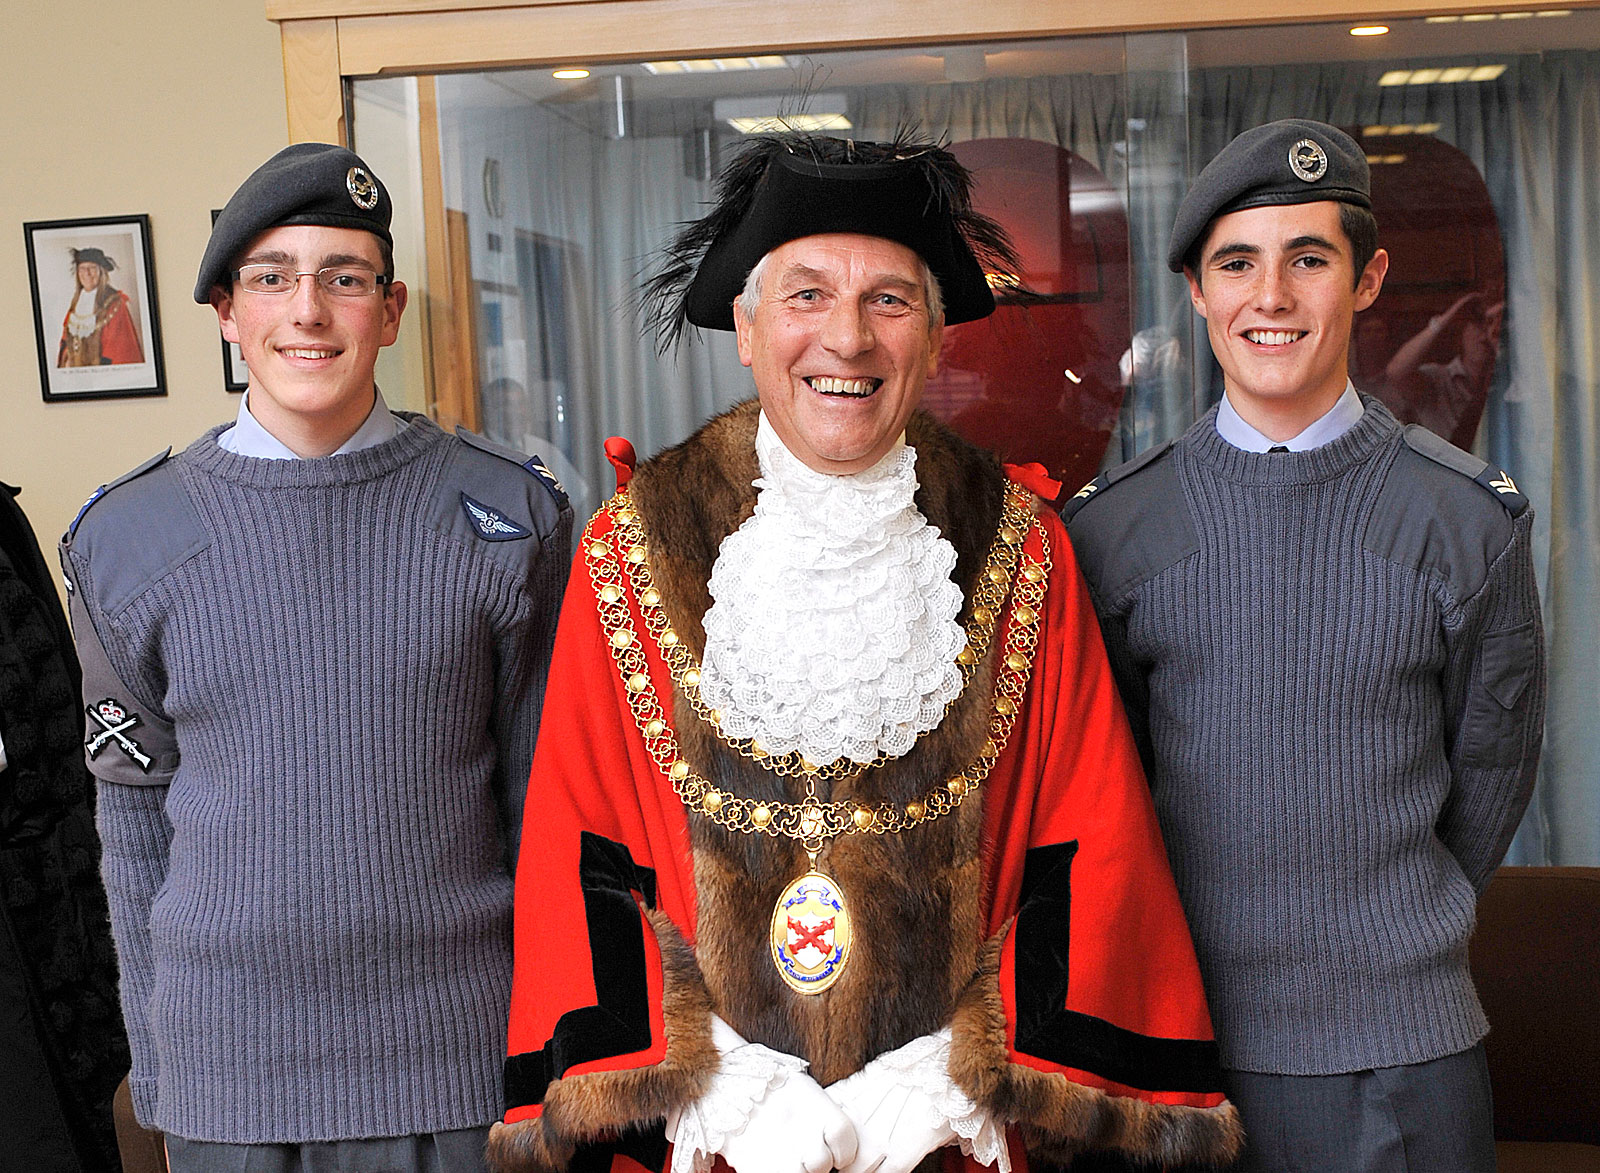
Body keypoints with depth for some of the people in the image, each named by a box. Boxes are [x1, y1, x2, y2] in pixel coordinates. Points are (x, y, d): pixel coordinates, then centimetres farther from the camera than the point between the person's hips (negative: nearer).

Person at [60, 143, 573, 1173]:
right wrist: (154, 1070, 7)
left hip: (456, 1060, 0)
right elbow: (135, 826, 6)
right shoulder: (127, 539, -1)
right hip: (222, 1079, 1)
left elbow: (543, 798, 1)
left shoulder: (509, 517, -5)